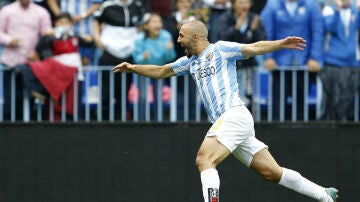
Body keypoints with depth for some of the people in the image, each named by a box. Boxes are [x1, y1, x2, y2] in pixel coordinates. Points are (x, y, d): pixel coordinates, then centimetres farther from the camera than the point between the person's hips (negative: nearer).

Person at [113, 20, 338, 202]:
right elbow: (161, 71, 32)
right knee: (272, 172, 5)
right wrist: (133, 68, 21)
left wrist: (281, 44, -21)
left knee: (205, 159, -22)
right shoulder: (191, 61, 23)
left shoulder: (220, 49, 1)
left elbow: (254, 48, -7)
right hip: (225, 122, 8)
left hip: (234, 115, -8)